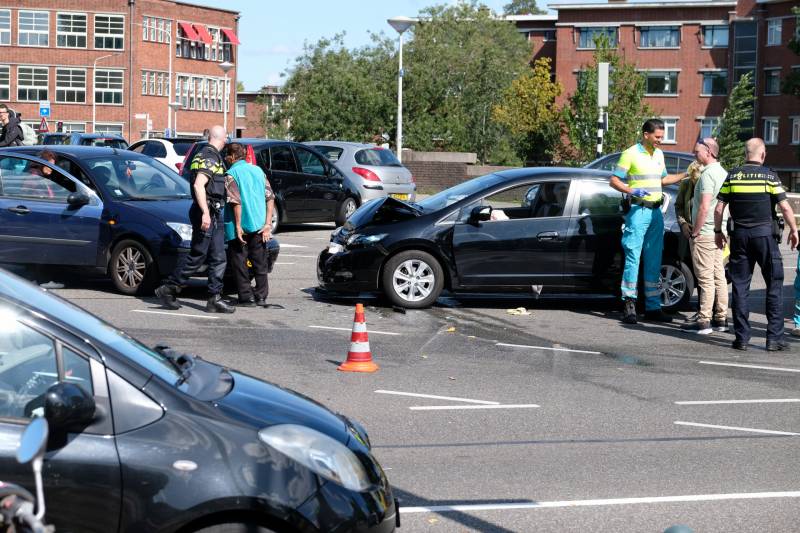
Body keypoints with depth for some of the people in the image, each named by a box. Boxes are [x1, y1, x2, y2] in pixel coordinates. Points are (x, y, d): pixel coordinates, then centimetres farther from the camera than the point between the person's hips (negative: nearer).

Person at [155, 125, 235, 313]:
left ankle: (215, 299, 5)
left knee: (218, 258, 6)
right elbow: (198, 185, -24)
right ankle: (168, 289, 3)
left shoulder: (210, 156, 17)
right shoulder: (210, 158, -14)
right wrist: (205, 212, -29)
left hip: (214, 215, 10)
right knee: (197, 256, -5)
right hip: (207, 213, -10)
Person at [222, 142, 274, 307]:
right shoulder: (257, 170, 10)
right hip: (259, 225, 6)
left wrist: (238, 226, -15)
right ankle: (261, 297, 15)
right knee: (260, 262, 13)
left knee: (239, 263, 5)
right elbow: (270, 198, 5)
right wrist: (267, 224, 3)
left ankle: (247, 297, 3)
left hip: (241, 227, -6)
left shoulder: (231, 174, -8)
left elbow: (236, 202, -18)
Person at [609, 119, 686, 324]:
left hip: (656, 212, 7)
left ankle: (653, 307, 12)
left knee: (654, 261, 8)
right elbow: (614, 180, -8)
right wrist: (631, 191, -23)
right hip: (639, 211, -7)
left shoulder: (659, 154, 15)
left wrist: (685, 175, 17)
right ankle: (629, 305, -5)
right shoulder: (631, 154, -6)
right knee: (633, 257, -8)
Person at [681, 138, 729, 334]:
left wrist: (695, 232, -16)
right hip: (718, 233, 10)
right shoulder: (723, 172, 15)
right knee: (719, 276, 11)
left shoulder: (708, 174, -16)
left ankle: (704, 321, -7)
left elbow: (704, 207, -23)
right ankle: (720, 319, 15)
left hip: (704, 234, -10)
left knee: (705, 278, -8)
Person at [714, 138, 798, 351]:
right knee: (774, 286, 5)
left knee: (740, 286, 7)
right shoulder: (769, 176, -4)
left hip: (739, 235, 3)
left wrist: (718, 231, 14)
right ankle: (775, 338, 2)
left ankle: (741, 337, 6)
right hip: (765, 234, -2)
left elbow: (719, 208, 1)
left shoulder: (733, 176, 3)